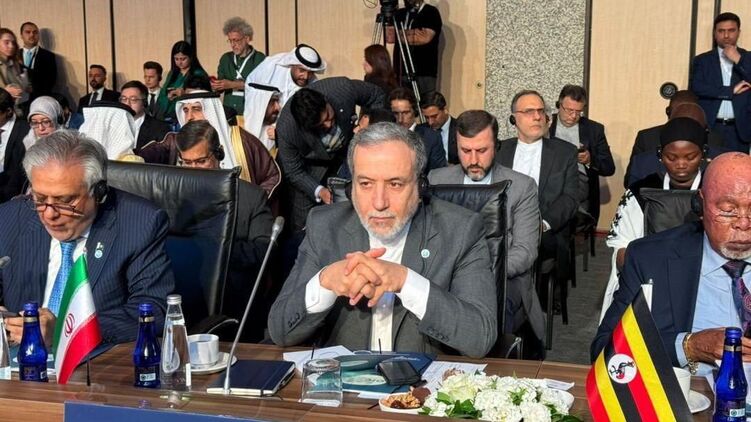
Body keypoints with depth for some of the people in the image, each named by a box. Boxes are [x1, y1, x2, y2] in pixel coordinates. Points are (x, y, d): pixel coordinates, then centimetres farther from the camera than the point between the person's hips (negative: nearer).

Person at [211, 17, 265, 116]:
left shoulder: (259, 58, 0)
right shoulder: (226, 58, 15)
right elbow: (220, 87, 16)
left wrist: (232, 84, -12)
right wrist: (215, 86, -6)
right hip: (229, 110, 3)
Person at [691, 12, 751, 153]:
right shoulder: (702, 60, 9)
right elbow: (695, 88, -5)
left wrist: (739, 60, -10)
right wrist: (731, 90, -8)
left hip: (739, 130, 0)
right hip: (708, 128, 0)